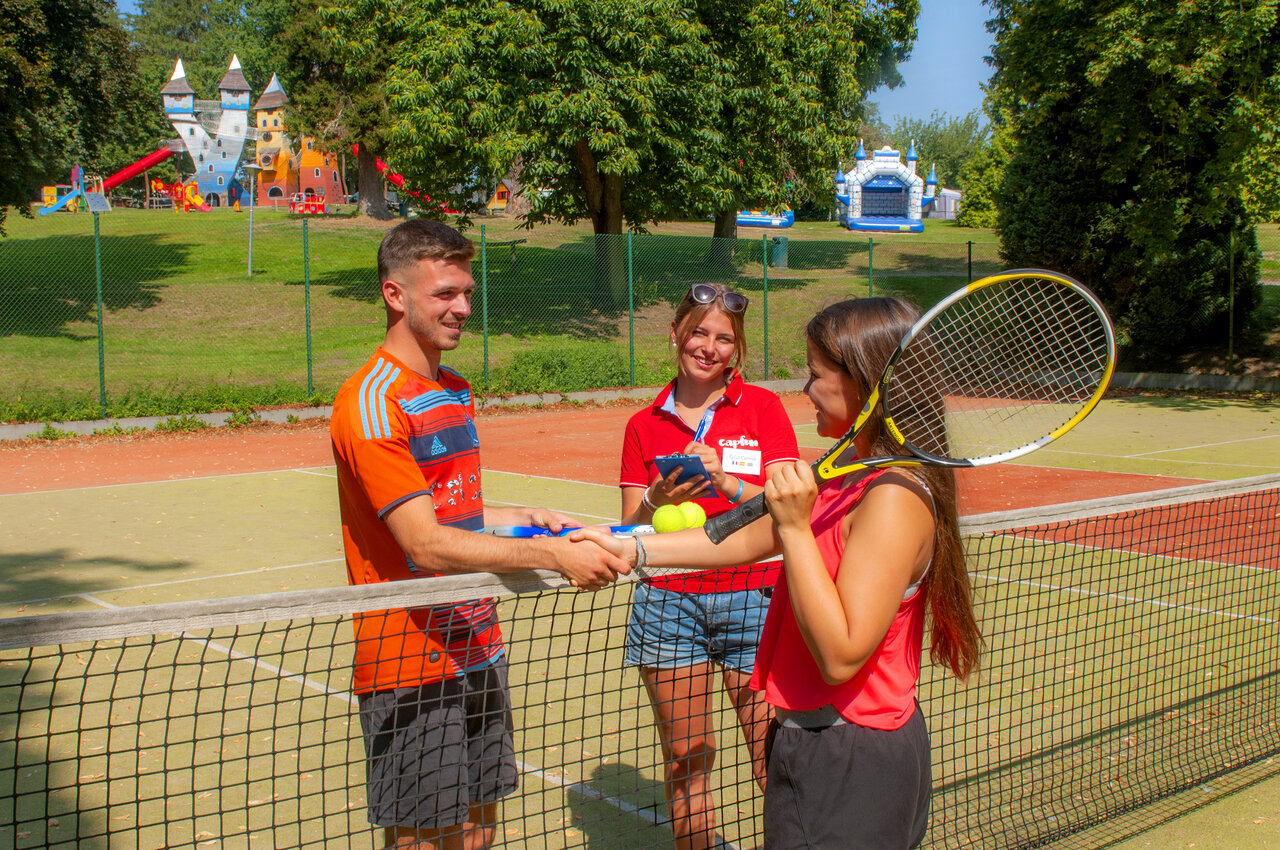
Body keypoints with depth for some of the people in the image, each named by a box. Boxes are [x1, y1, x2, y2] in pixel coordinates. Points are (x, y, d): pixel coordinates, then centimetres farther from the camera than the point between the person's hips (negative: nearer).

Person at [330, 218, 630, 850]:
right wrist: (550, 555, -28)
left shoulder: (457, 392, 13)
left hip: (477, 651, 8)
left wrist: (523, 517, 3)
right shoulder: (372, 404, -17)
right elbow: (426, 545, -24)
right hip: (411, 668, -8)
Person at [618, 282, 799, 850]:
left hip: (753, 600, -1)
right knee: (686, 758, 5)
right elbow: (630, 534, 8)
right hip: (670, 605, 2)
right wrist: (657, 501, -12)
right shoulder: (644, 426, 9)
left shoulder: (762, 407, 3)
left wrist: (724, 482, -19)